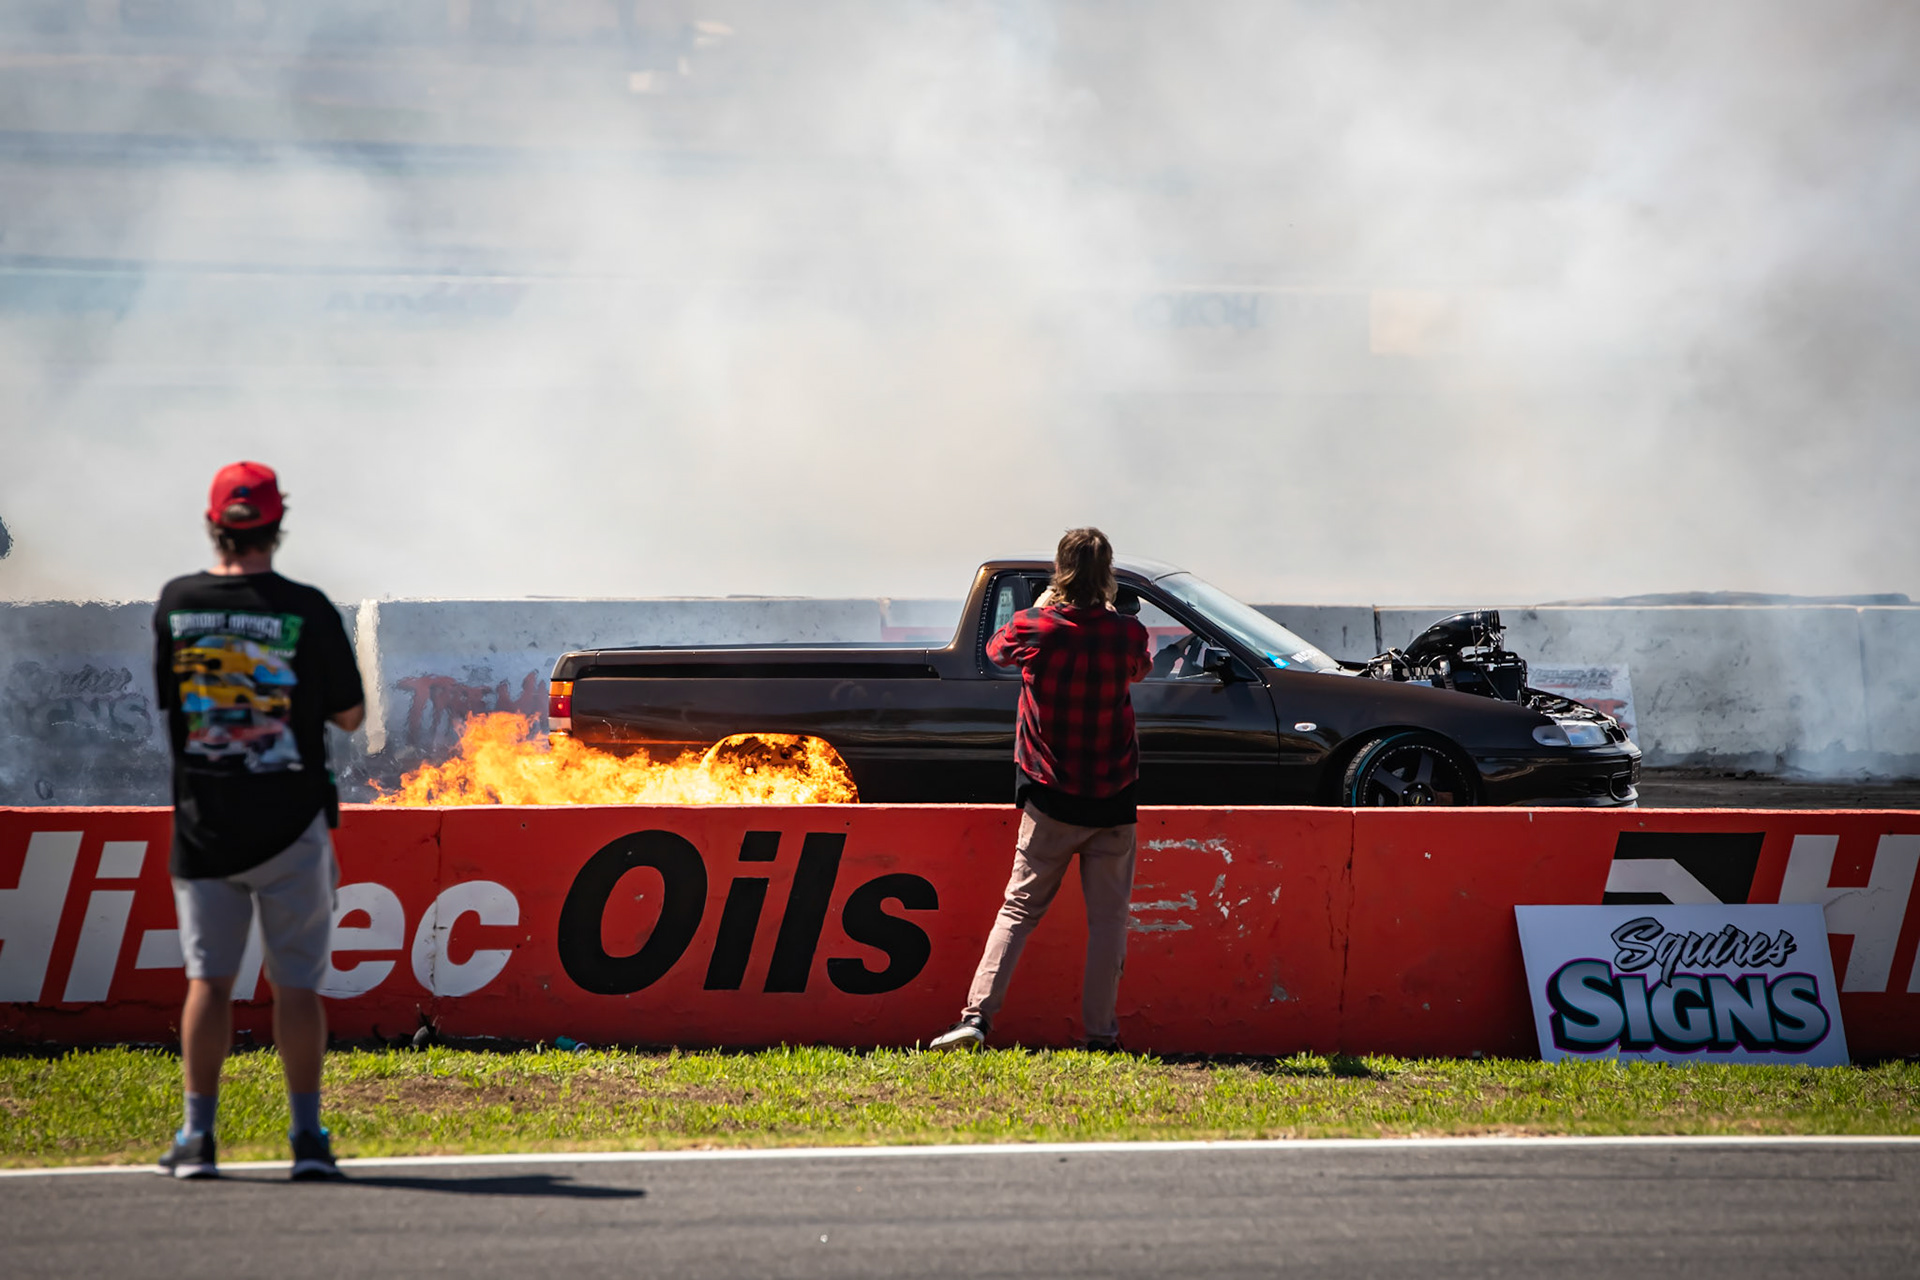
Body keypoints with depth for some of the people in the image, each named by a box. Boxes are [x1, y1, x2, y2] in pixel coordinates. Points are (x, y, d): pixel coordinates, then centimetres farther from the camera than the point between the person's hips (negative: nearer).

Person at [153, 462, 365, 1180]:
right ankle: (307, 1138, 2)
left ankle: (197, 1139, 3)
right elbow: (350, 715, -1)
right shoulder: (306, 611, -9)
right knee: (296, 984, 4)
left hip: (202, 823, 2)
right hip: (290, 822, -2)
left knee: (208, 980, 6)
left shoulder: (175, 604, -1)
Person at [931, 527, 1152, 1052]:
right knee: (1108, 917, 5)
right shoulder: (1126, 634, -7)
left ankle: (978, 1015, -5)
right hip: (1112, 799, 0)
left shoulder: (1033, 628, -8)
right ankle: (1100, 1029, 1)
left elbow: (996, 650, 15)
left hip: (1051, 799, 0)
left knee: (1019, 908, 6)